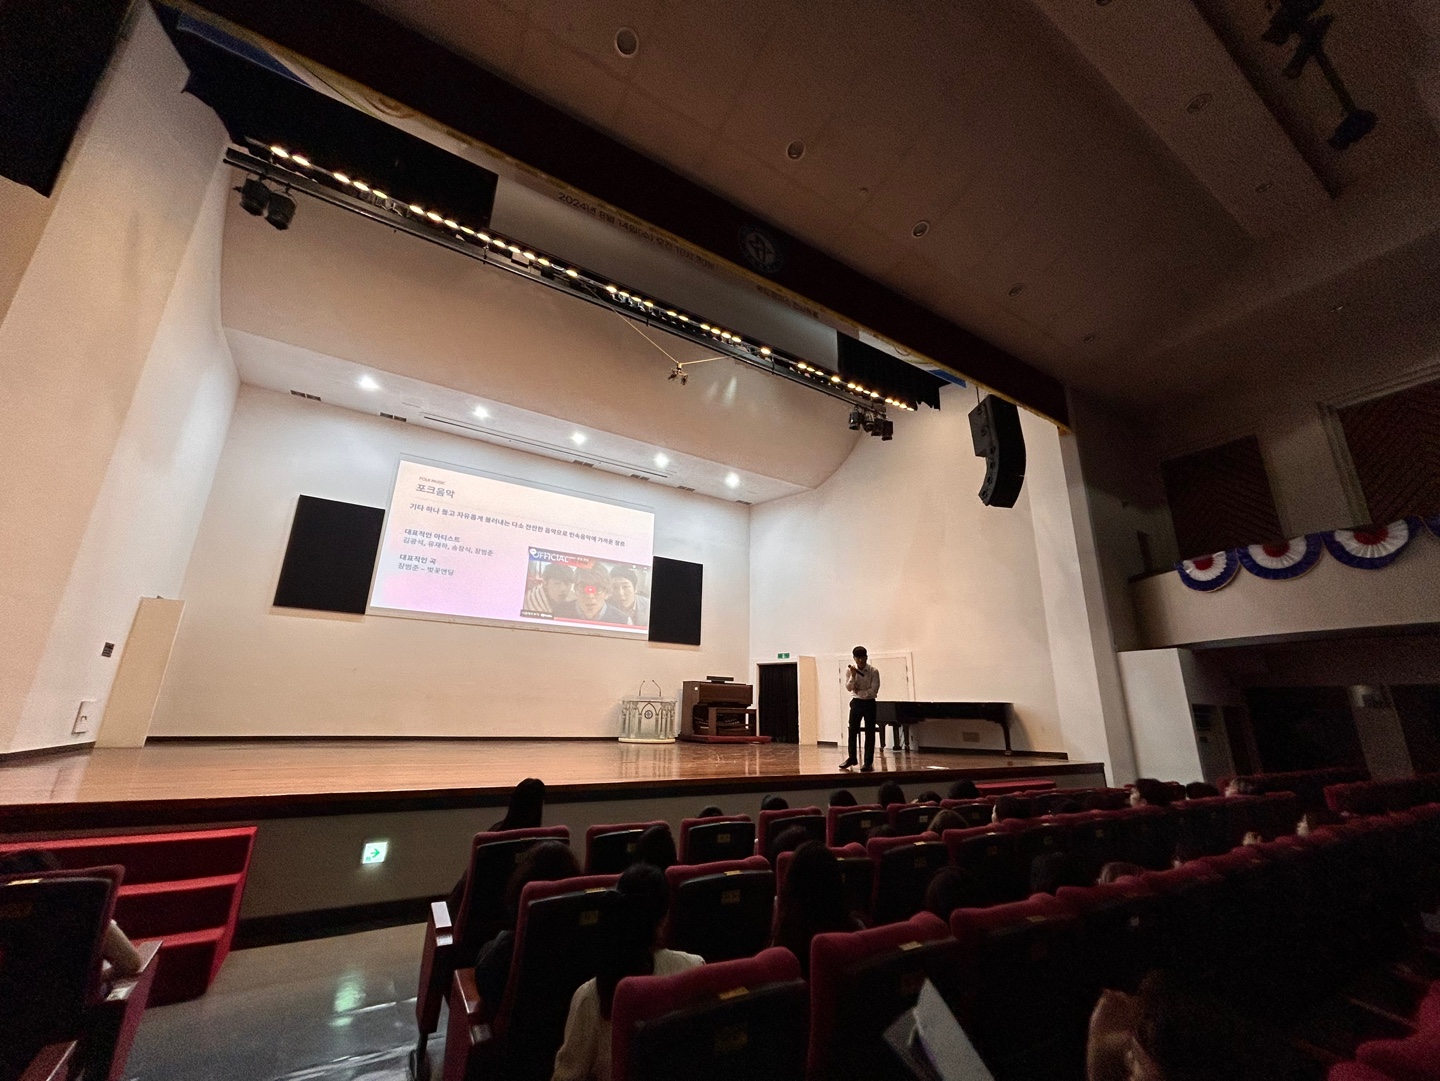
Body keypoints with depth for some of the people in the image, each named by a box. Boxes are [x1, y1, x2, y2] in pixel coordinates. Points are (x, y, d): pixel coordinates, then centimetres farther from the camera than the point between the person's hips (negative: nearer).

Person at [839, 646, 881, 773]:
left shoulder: (874, 671, -13)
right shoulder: (850, 670, -6)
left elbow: (874, 691, -15)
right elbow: (848, 688, -11)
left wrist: (859, 692, -11)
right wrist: (853, 676, -26)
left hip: (869, 703, -2)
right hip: (856, 702, 2)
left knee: (869, 733, -1)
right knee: (853, 731, 7)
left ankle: (869, 762, 7)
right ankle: (851, 758, 23)